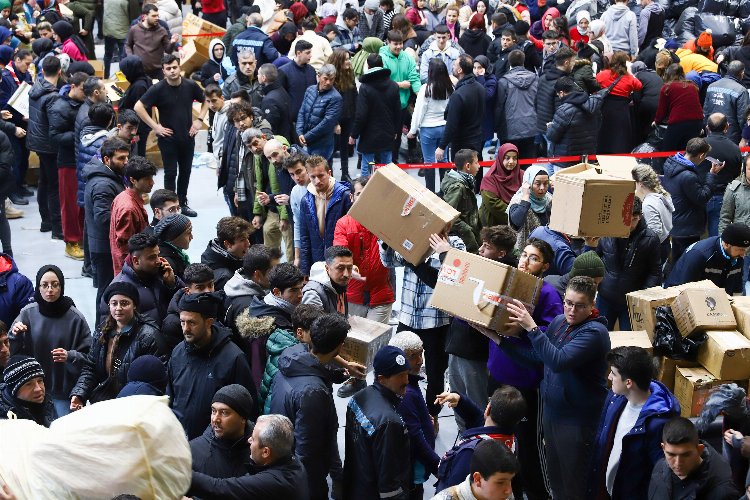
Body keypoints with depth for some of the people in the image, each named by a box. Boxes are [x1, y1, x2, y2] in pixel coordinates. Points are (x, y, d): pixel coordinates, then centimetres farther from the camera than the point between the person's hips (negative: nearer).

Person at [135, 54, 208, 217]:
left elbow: (205, 101, 14)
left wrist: (199, 120, 3)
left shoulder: (190, 86, -3)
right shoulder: (158, 89, -13)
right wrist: (155, 126, -13)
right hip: (168, 138, -3)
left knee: (185, 171, 12)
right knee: (170, 173, 1)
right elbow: (139, 107, -13)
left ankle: (182, 203, 25)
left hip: (188, 137, 3)